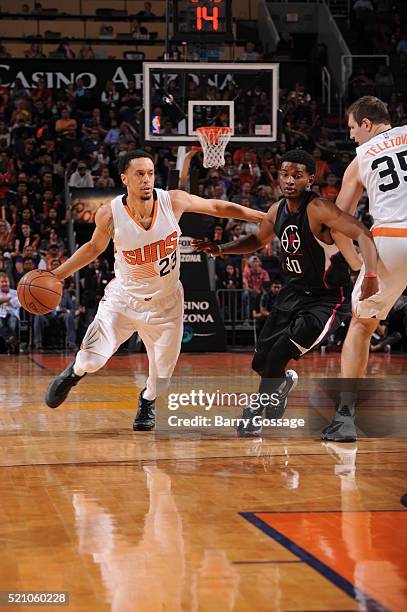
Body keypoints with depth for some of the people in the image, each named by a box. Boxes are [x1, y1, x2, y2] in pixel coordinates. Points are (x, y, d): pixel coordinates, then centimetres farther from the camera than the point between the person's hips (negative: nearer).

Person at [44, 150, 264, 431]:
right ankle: (75, 372, 23)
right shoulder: (109, 214, -17)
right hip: (123, 297, -1)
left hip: (165, 302, 1)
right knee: (93, 359, -16)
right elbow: (95, 247, 3)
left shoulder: (173, 201, -17)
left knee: (162, 375, 5)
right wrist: (56, 275, -1)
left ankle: (148, 402, 43)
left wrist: (264, 217, -1)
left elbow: (216, 207, -3)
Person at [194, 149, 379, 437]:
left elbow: (363, 235, -31)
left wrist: (371, 276, -45)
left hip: (328, 298, -7)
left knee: (282, 350, -22)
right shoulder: (277, 211, 0)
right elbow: (257, 241, 21)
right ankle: (283, 381, 41)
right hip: (295, 291, 7)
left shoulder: (318, 208, -23)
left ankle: (257, 410, 1)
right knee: (261, 361, 5)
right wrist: (221, 249, 7)